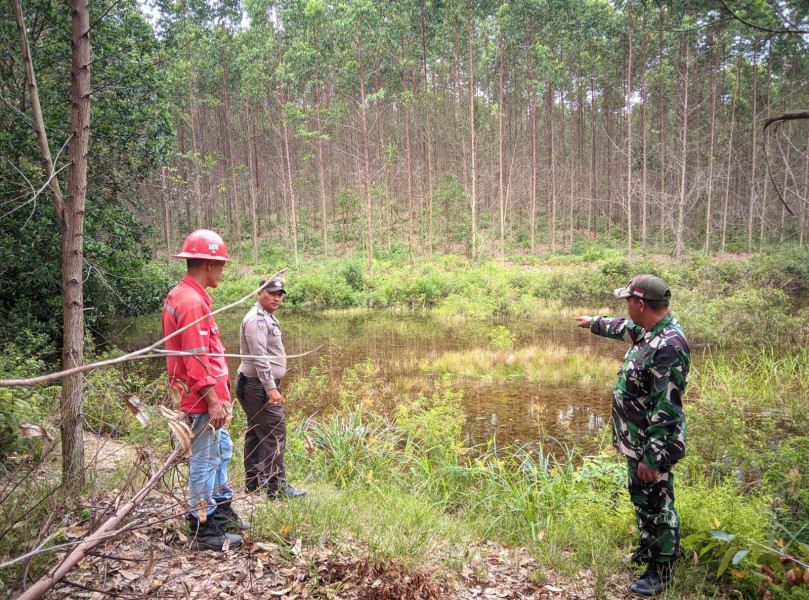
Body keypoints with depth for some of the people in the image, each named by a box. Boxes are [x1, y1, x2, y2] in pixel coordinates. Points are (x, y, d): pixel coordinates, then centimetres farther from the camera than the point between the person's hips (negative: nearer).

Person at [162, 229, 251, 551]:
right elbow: (197, 360, -24)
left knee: (221, 449, 22)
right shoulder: (192, 303, -21)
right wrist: (213, 401, -21)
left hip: (206, 395, 11)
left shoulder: (179, 296, 13)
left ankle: (222, 511, 35)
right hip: (203, 397, -11)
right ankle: (203, 530, 11)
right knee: (205, 460, -1)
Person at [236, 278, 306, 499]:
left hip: (259, 386, 11)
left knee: (256, 432, 17)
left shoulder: (267, 318, 17)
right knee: (275, 434, -10)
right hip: (259, 386, -11)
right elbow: (259, 356, -24)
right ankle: (277, 487, -7)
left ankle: (253, 481, 27)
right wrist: (271, 387, -27)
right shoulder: (256, 319, -16)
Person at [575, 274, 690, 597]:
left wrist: (651, 458, -26)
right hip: (636, 440, 10)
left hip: (652, 445, -10)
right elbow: (623, 328, 28)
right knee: (641, 499, 24)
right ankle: (648, 549, 43)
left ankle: (661, 571, 23)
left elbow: (666, 410, -29)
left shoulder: (669, 346, -29)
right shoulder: (648, 331, 2)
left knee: (657, 506, 6)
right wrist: (594, 322, 43)